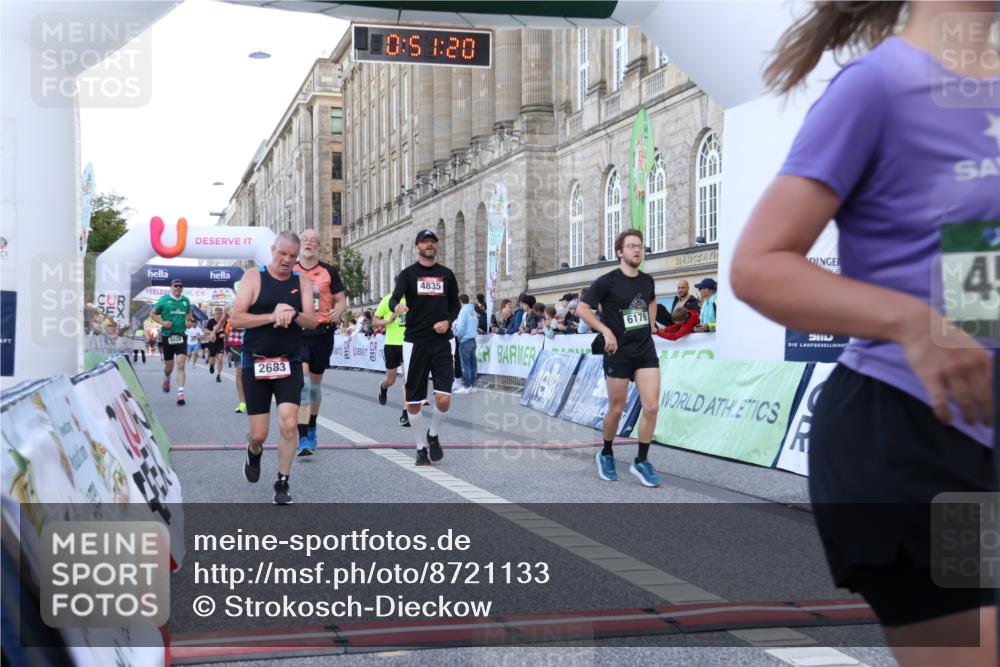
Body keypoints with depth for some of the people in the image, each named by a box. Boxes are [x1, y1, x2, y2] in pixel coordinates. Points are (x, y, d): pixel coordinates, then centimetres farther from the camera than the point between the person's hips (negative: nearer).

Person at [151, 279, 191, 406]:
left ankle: (180, 393, -16)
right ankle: (166, 379, 45)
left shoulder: (186, 300, 9)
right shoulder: (164, 300, -1)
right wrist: (162, 322, -11)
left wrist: (188, 321, 6)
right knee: (169, 367, 8)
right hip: (167, 335, -1)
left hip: (181, 336, 1)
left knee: (181, 364, -14)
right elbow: (153, 314, 5)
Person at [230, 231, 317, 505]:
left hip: (289, 362, 2)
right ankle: (254, 452, 41)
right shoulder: (254, 277, -3)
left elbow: (311, 321, -2)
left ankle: (283, 482, 4)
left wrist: (293, 314, -22)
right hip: (255, 363, -1)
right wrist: (273, 316, -20)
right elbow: (236, 318, -11)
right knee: (259, 434, 4)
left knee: (288, 424, -13)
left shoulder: (302, 281, 5)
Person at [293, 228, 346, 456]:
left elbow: (341, 299, 7)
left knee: (315, 382, 15)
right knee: (302, 380, -18)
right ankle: (303, 439, -20)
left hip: (322, 332, 2)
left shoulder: (329, 272, 6)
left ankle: (311, 430, 34)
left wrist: (337, 311, -14)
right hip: (297, 332, -2)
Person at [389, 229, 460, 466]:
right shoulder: (408, 274, 1)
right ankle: (421, 448, 20)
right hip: (415, 342, -1)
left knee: (443, 398, -11)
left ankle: (433, 435, 18)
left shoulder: (446, 274, 10)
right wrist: (397, 306, -37)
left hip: (442, 342, 1)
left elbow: (455, 305, 17)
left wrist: (448, 321, -3)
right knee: (413, 401, 2)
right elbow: (394, 299, -14)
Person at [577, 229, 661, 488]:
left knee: (651, 407, -6)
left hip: (646, 350, 4)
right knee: (616, 409, 6)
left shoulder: (647, 281, 7)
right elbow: (582, 309, -9)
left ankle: (641, 461, 6)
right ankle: (606, 455, 29)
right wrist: (605, 330, -17)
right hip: (619, 352, -4)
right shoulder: (607, 281, -9)